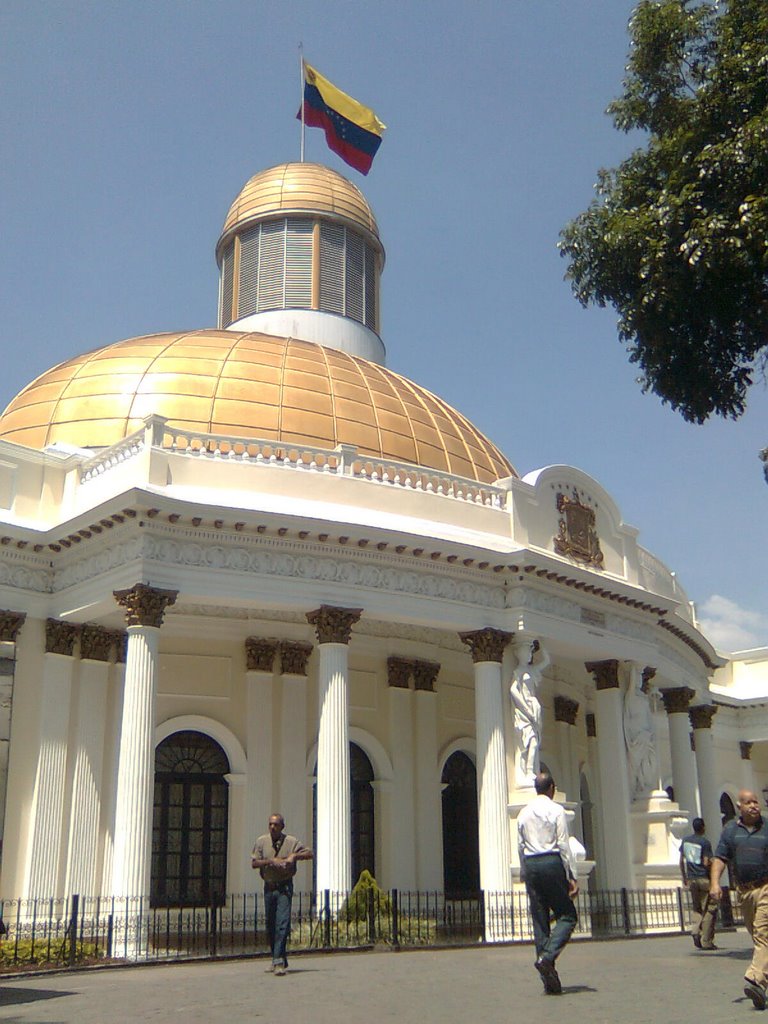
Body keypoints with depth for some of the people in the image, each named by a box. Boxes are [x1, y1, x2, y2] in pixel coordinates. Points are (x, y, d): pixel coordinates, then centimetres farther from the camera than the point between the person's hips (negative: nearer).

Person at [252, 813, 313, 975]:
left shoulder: (291, 841, -3)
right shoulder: (261, 841, 3)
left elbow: (310, 854, -2)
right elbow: (254, 863, -2)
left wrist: (294, 856, -17)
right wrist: (270, 861, -16)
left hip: (284, 887, -3)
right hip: (269, 887, 3)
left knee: (282, 924, -13)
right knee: (270, 925, 10)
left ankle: (279, 962, -15)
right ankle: (278, 960, 24)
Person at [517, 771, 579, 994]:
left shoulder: (523, 813, 13)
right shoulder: (556, 810, -3)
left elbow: (520, 846, 14)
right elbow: (563, 845, -8)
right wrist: (572, 877, -6)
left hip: (531, 865, 5)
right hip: (552, 862, -5)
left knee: (539, 919, 7)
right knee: (567, 915, 4)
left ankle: (550, 982, 7)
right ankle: (547, 957, -17)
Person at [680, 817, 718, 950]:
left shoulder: (685, 840, 8)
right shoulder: (705, 842, -10)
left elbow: (681, 861, 12)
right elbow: (706, 863, -15)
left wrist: (684, 878, 20)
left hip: (691, 879, 5)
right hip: (704, 879, -5)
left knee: (697, 909, 15)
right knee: (709, 910, 2)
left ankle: (696, 931, -8)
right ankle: (707, 942, 1)